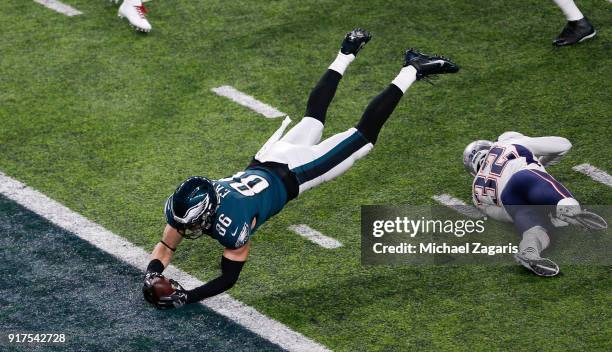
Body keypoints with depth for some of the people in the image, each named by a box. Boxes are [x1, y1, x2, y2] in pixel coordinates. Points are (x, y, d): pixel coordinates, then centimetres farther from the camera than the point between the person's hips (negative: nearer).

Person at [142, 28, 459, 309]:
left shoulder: (231, 225, -39)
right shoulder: (184, 207, -23)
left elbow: (229, 278, -31)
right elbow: (164, 248, -9)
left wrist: (187, 297, -39)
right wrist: (151, 276, -29)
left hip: (290, 176, -5)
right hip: (265, 164, 5)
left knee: (365, 135, 9)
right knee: (313, 115, 31)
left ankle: (412, 71, 19)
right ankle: (347, 54, 47)